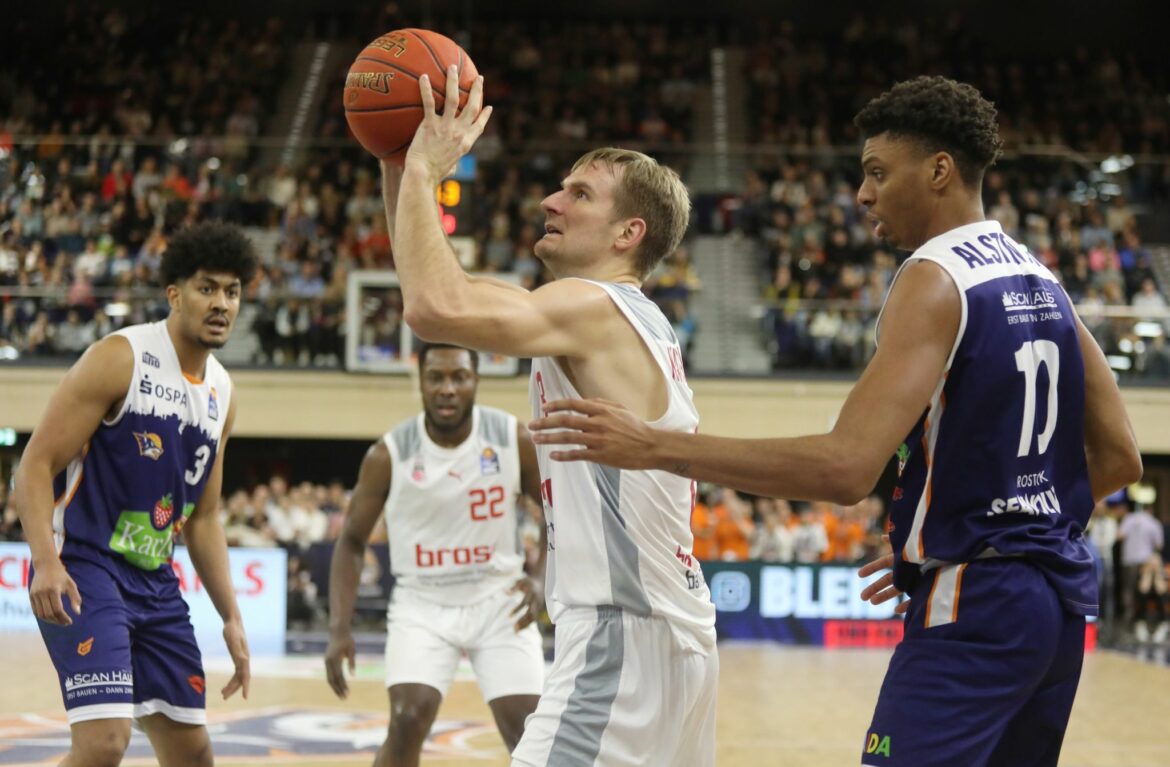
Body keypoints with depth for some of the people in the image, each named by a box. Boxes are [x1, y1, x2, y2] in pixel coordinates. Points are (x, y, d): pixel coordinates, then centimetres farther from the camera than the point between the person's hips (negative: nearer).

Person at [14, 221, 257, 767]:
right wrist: (46, 562, -29)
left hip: (155, 581, 8)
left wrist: (231, 618, 13)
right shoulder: (118, 359, -12)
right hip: (82, 570, -8)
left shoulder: (221, 392, 11)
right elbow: (36, 465, -15)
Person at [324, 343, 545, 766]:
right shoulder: (389, 454, -13)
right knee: (408, 721, -19)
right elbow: (352, 542, -2)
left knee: (527, 732, -6)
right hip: (422, 604, -1)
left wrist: (541, 578, -10)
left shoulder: (514, 440, -11)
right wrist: (339, 629, -11)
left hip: (498, 601, 1)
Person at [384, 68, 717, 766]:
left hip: (625, 635, -11)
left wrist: (425, 170, -15)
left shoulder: (596, 308, -13)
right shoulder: (626, 317, 15)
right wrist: (399, 171, 11)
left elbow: (437, 307, -29)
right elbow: (456, 290, 20)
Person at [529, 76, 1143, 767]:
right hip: (1059, 596, 9)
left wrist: (656, 447, -24)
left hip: (973, 606, -9)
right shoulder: (1041, 280, 13)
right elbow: (1120, 458, 16)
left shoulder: (935, 279, -14)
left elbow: (848, 468, -26)